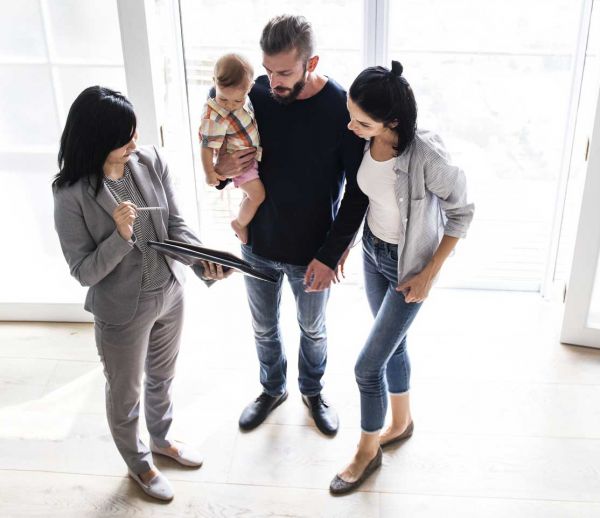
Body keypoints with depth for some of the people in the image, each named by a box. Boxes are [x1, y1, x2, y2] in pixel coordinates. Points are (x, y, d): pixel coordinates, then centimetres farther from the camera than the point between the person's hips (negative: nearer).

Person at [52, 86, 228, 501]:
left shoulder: (151, 161, -11)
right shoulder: (72, 194, -24)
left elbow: (176, 224, -6)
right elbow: (84, 272, -20)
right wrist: (121, 236, -35)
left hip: (171, 295, 5)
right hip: (121, 312, -5)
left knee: (162, 377, 28)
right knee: (126, 394, 19)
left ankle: (162, 439, 56)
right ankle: (138, 463, 47)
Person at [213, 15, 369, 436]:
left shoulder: (343, 108, -21)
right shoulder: (255, 95, -13)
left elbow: (358, 190, -14)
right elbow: (223, 147, 3)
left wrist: (331, 254, -17)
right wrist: (222, 168, -22)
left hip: (312, 253, -2)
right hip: (258, 244, 3)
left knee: (313, 329, 22)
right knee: (264, 328, 22)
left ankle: (313, 391, 50)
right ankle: (273, 389, 50)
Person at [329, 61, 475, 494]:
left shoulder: (427, 156, -33)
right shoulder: (364, 141, -15)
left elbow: (461, 213, -18)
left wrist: (429, 274, -15)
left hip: (408, 266, -6)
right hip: (372, 252, 6)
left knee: (367, 365, 0)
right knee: (393, 345, 23)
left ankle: (367, 452, 26)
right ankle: (402, 423, 48)